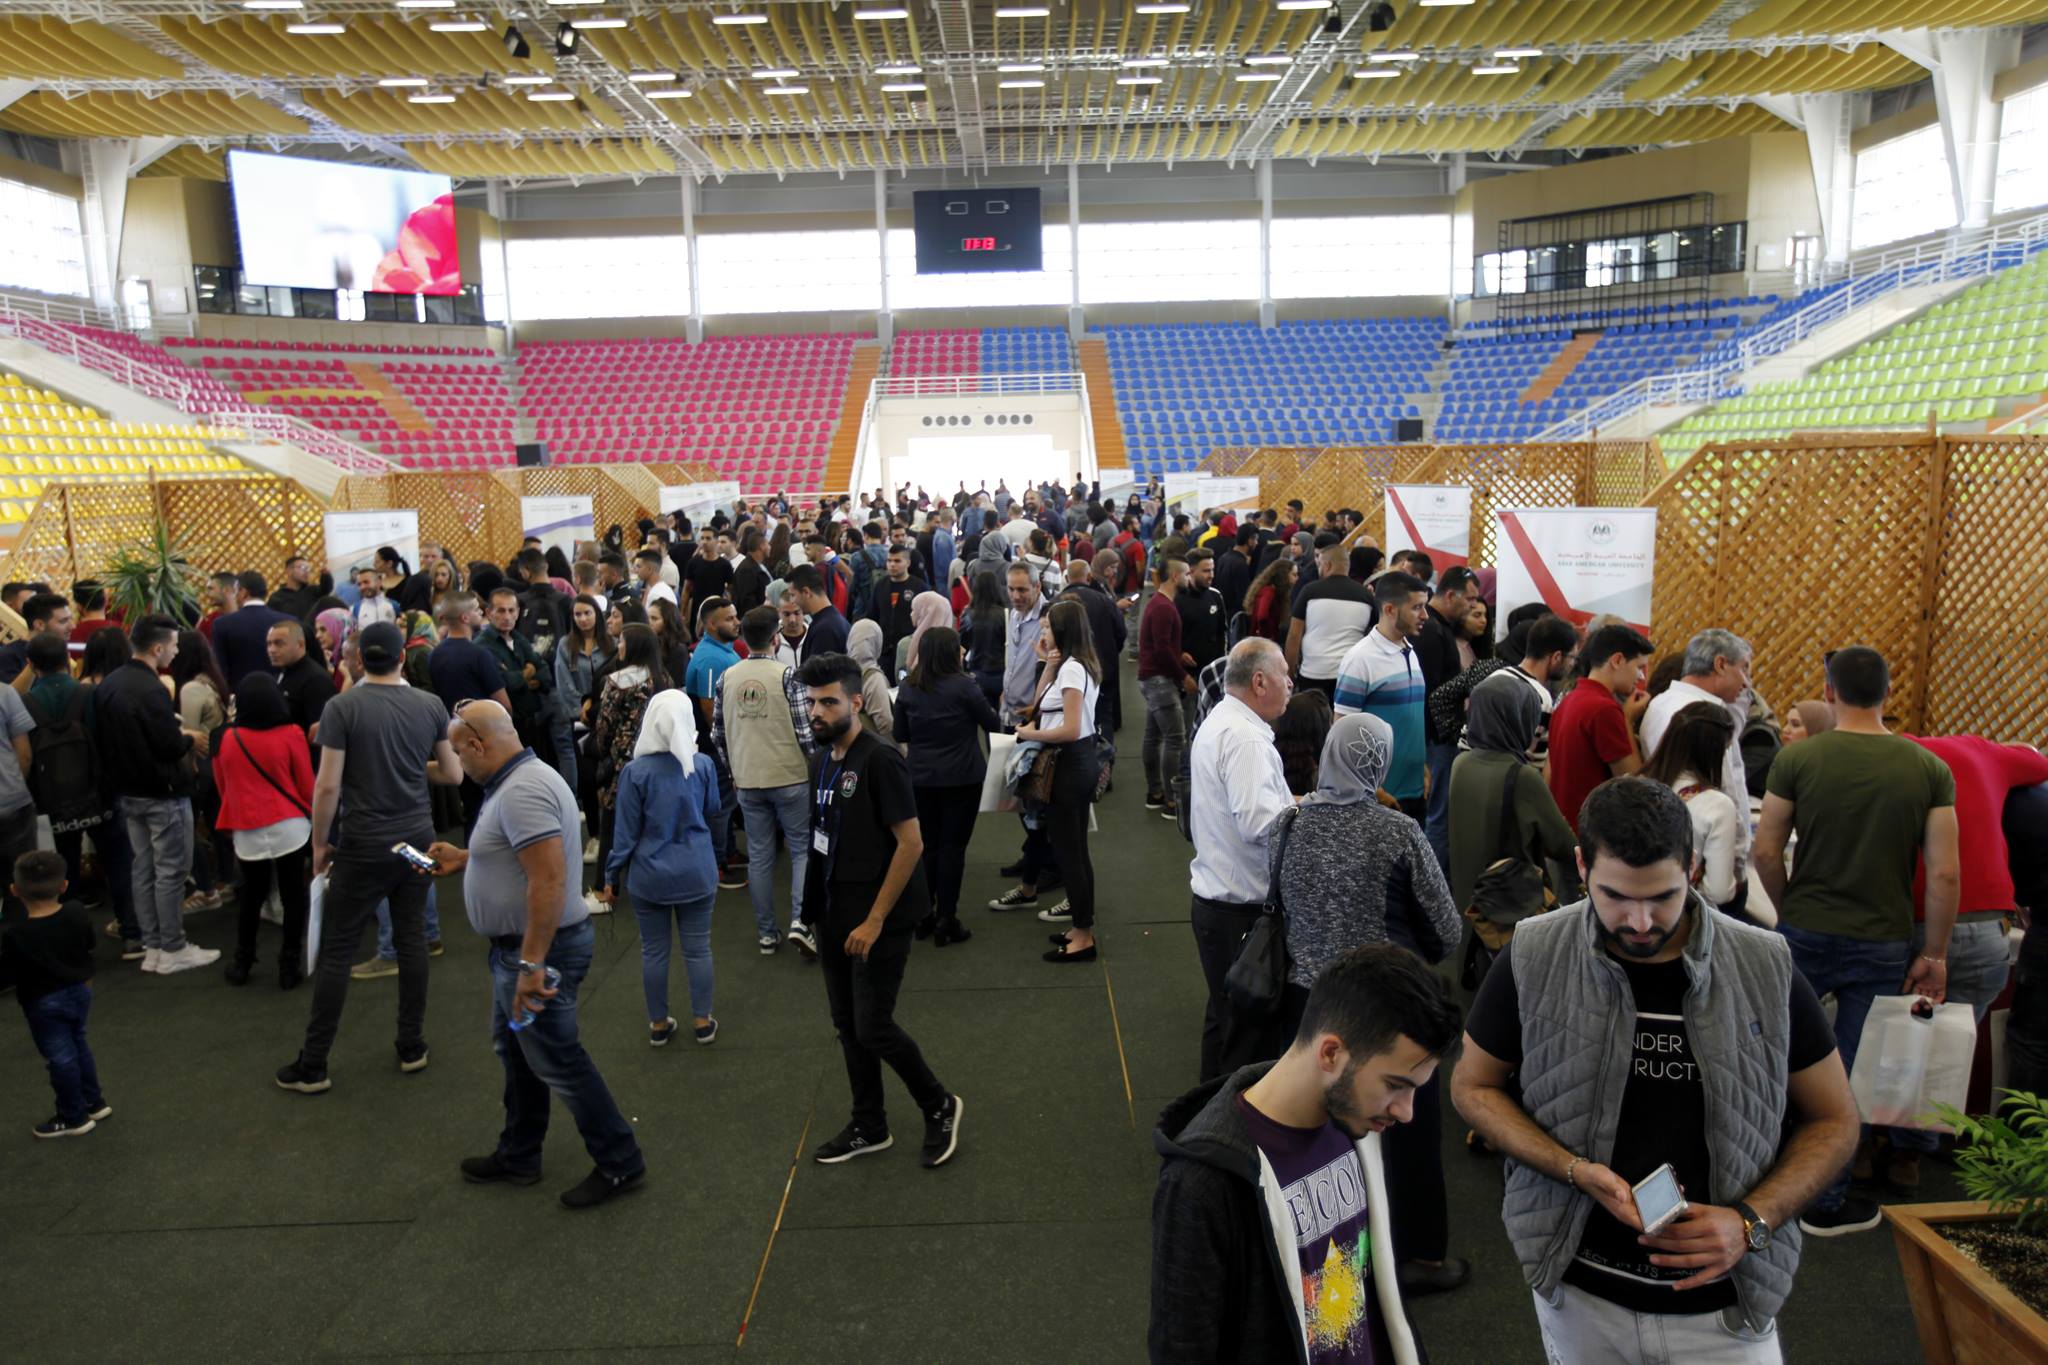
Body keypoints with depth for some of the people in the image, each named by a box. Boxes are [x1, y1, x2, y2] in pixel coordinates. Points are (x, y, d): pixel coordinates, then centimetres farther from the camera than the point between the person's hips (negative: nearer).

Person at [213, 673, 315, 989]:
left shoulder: (226, 739, -1)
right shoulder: (291, 735, -9)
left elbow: (222, 788, 11)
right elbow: (307, 785, -3)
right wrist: (311, 816, 15)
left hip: (246, 831, 3)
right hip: (289, 827, -3)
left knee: (251, 894, 18)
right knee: (293, 894, 6)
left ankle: (242, 963, 25)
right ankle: (290, 966, 9)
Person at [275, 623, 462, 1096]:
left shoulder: (343, 707, -11)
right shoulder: (431, 705, -2)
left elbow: (327, 785, -13)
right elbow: (454, 774, 5)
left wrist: (320, 842, 0)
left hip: (363, 845, -3)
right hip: (416, 838, 3)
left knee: (336, 951, 5)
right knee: (412, 939, 12)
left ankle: (313, 1065, 13)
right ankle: (412, 1047, 20)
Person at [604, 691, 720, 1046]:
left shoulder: (636, 771, -15)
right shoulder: (704, 765, -9)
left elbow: (626, 831, -9)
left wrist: (611, 876, 1)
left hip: (650, 875, -1)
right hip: (696, 872, 1)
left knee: (654, 951, 12)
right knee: (698, 949, 12)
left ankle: (659, 1024, 24)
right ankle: (702, 1021, 21)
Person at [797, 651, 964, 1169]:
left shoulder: (879, 760, -18)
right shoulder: (822, 759, 6)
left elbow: (911, 843, -20)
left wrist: (875, 920, -19)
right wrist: (818, 909, 11)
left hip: (875, 921, -8)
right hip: (834, 916, 8)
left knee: (873, 1028, -2)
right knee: (847, 1025, 15)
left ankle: (940, 1106, 21)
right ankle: (869, 1127, 31)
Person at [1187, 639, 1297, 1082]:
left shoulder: (1216, 722, 12)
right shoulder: (1245, 738, -22)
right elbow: (1260, 823, -30)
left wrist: (1293, 804, 10)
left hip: (1212, 896, 10)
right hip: (1241, 908, -10)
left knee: (1224, 1014, 22)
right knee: (1247, 1029, 1)